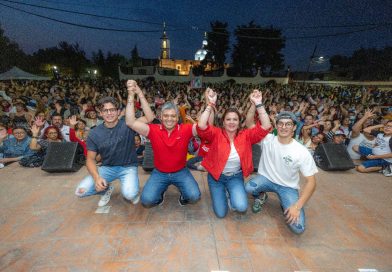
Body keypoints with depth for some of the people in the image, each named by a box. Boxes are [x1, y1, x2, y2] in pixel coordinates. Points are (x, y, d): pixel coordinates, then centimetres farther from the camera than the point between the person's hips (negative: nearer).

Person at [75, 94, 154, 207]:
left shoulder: (127, 124, -12)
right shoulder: (94, 133, -4)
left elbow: (150, 118, -26)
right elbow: (91, 159, -1)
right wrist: (96, 177, -19)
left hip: (128, 167, -3)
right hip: (107, 168, 4)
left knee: (130, 195, -28)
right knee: (81, 191, -13)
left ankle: (130, 190, 11)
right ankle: (107, 189, 18)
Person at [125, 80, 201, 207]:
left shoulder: (185, 130, -13)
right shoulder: (153, 130, -13)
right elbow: (130, 122, -22)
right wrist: (131, 95, -29)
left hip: (181, 172, 0)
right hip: (159, 173, 1)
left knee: (194, 196, -19)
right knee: (147, 200, -15)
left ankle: (184, 196, 17)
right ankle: (160, 193, 20)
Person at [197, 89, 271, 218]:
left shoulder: (245, 135, -11)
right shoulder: (216, 134, -17)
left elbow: (265, 127, -21)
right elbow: (201, 126, -34)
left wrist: (258, 104, -27)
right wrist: (210, 105, -36)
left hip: (236, 177, 1)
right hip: (216, 176, -1)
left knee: (241, 207, -22)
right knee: (221, 213, 6)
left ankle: (230, 193, 15)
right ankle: (224, 193, 37)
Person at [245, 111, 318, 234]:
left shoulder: (302, 152, -17)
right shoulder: (267, 139, -14)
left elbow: (311, 181, -14)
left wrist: (297, 206, -24)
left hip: (288, 187, 0)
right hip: (266, 178, 1)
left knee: (298, 228, -17)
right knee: (249, 187, -33)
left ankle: (285, 204, 18)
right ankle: (261, 196, 6)